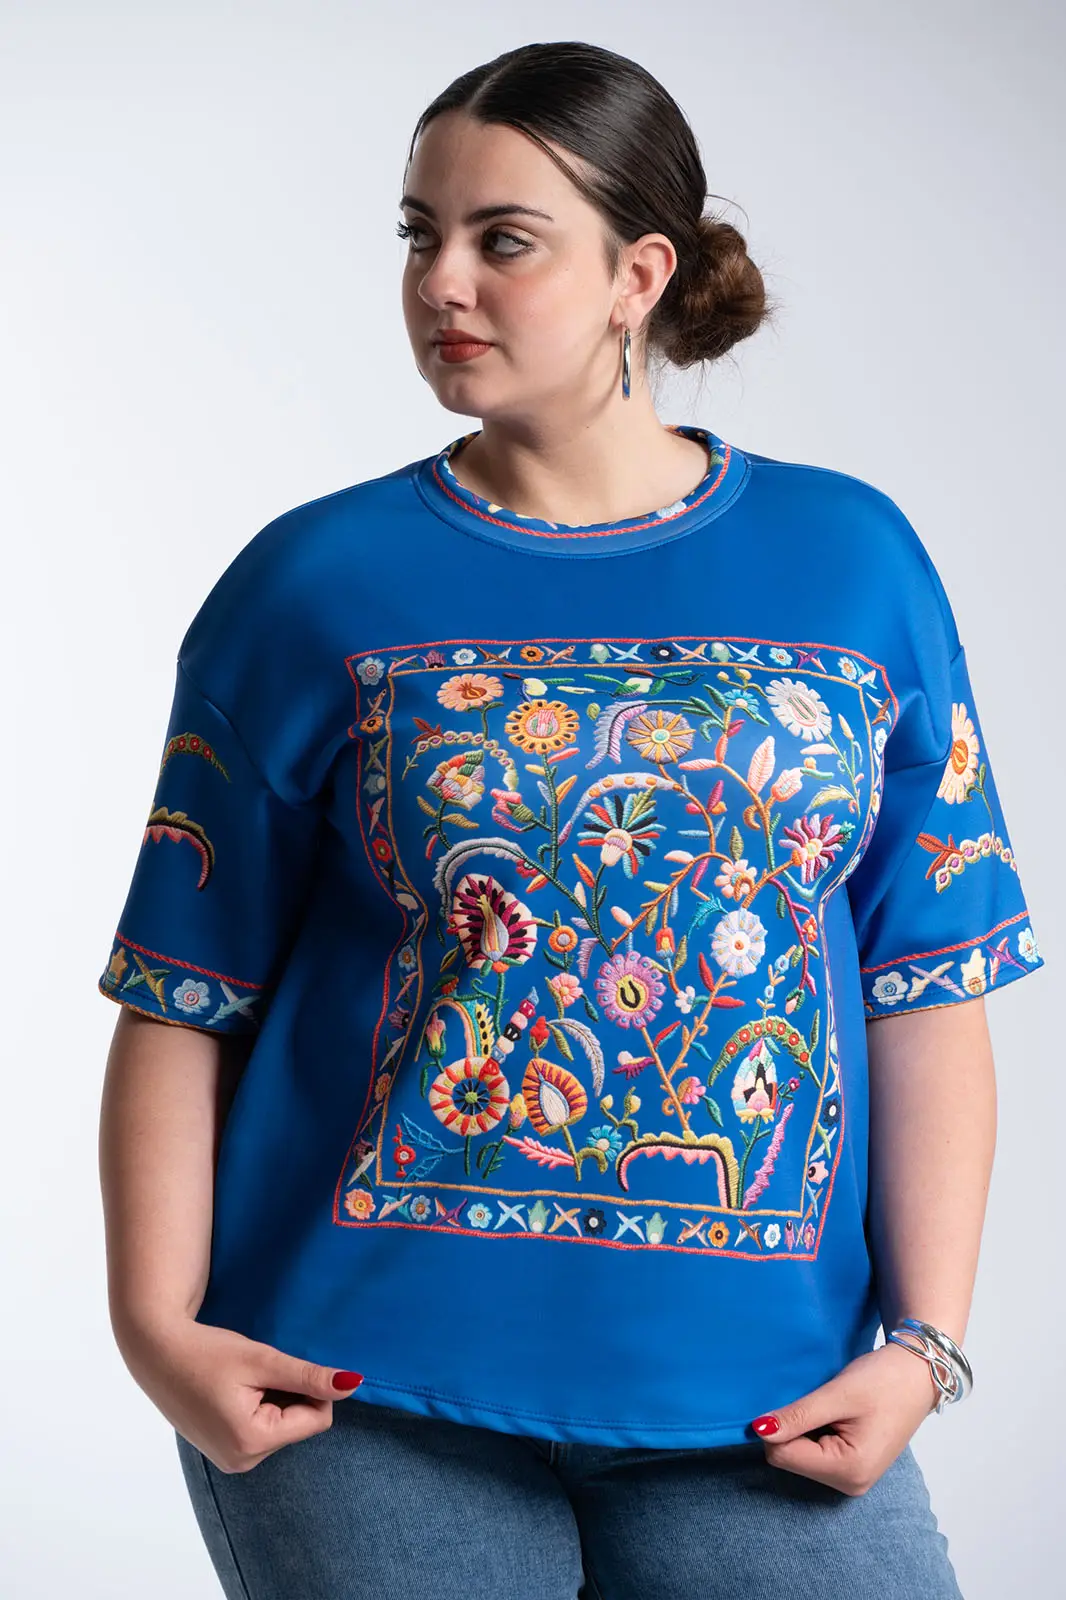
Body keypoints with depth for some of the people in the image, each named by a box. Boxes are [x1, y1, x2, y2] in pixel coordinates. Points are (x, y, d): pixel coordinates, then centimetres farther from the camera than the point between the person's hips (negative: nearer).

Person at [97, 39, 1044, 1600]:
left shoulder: (855, 563, 5)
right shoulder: (316, 588, 2)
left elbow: (928, 996, 4)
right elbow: (180, 1005, 1)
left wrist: (923, 1343, -3)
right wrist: (158, 1328, -9)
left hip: (761, 1408, 1)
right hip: (365, 1397, -1)